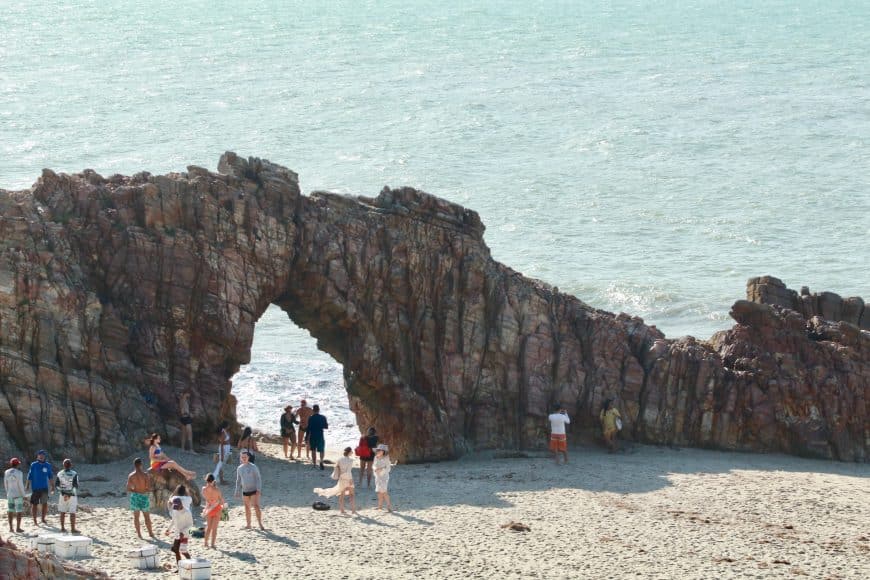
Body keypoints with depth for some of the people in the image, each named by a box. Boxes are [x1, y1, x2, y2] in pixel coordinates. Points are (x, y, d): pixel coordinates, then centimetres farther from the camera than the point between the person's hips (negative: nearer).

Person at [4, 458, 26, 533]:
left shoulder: (6, 472, 2)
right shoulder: (19, 473, -15)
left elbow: (5, 484, 8)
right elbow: (21, 485, -15)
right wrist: (23, 495, -7)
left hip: (9, 495, 5)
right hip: (18, 495, -5)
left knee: (11, 511, 9)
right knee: (19, 511, 1)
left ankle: (10, 527, 9)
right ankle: (18, 527, -2)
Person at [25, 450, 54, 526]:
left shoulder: (47, 465, 5)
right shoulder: (33, 465, -1)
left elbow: (51, 476, 10)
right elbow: (30, 476, 1)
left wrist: (52, 486, 5)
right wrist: (27, 486, -2)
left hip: (44, 488, 2)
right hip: (35, 488, -2)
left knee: (45, 504, 0)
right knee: (34, 504, 1)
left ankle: (43, 519, 13)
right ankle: (35, 521, 8)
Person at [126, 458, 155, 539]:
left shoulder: (131, 475, -5)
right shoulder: (145, 475, -11)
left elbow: (128, 489, -5)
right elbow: (149, 488, -12)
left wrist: (135, 490, 11)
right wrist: (143, 490, 8)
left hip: (134, 496, 2)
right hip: (143, 496, -2)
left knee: (136, 516, 10)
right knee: (147, 516, 10)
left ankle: (139, 534, 10)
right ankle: (150, 533, 16)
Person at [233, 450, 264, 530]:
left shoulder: (253, 467, -9)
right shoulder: (239, 468, 5)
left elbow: (258, 478, -9)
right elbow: (238, 481, 14)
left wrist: (258, 490, -19)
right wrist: (236, 492, 12)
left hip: (254, 490, -5)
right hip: (245, 491, 5)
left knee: (256, 507, -14)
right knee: (247, 508, 10)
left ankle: (260, 524, -14)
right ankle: (248, 525, 19)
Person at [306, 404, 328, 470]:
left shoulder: (311, 418, -7)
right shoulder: (323, 418, -4)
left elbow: (309, 429, -7)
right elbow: (326, 427, 5)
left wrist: (308, 438, -1)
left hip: (312, 437, 0)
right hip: (320, 436, 0)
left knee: (313, 450, 13)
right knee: (321, 450, 8)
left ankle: (314, 464, 13)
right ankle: (321, 461, -19)